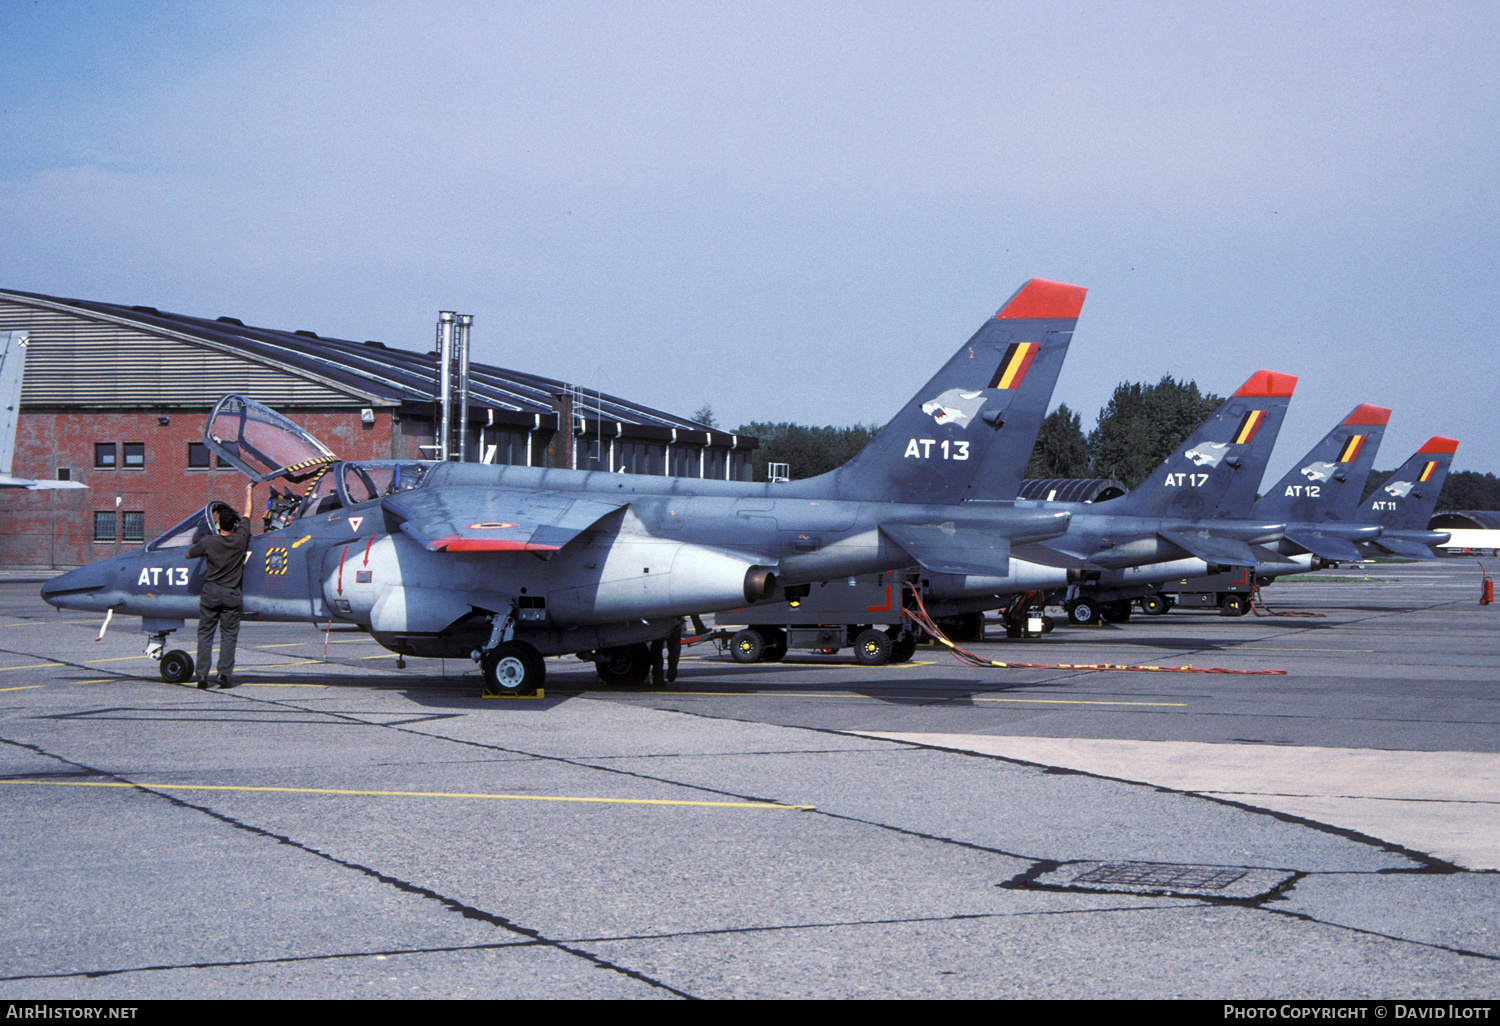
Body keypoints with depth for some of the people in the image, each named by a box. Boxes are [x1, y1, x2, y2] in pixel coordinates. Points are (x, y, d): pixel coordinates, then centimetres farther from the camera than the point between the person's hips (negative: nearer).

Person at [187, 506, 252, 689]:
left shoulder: (208, 542, -7)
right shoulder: (240, 540, -7)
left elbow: (188, 555, 9)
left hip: (210, 591, 1)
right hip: (231, 593, 0)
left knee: (205, 633, 6)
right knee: (229, 634, 5)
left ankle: (202, 674, 1)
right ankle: (224, 673, -2)